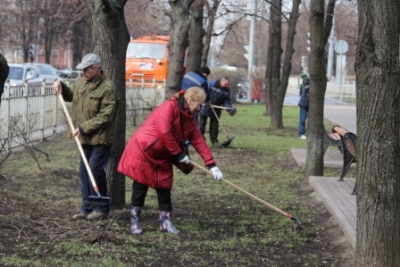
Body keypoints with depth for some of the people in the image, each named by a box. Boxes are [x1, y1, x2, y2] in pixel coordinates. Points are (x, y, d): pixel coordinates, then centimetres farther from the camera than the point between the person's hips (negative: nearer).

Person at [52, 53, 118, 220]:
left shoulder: (107, 88, -17)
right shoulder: (82, 83, 9)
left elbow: (105, 117, -21)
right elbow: (70, 95, 30)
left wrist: (83, 128, -21)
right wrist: (60, 86, 10)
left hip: (101, 138, -8)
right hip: (86, 138, 8)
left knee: (95, 169, -10)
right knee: (84, 171, 9)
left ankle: (101, 208, 4)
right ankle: (87, 208, 17)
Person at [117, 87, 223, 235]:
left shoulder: (189, 118, 6)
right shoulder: (168, 108, -21)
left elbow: (199, 141, 4)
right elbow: (164, 133, -28)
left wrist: (212, 165, -3)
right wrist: (179, 153, -19)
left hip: (162, 157, 8)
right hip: (143, 151, -8)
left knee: (164, 186, 6)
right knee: (140, 186, -1)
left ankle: (165, 221, 13)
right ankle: (134, 221, 9)